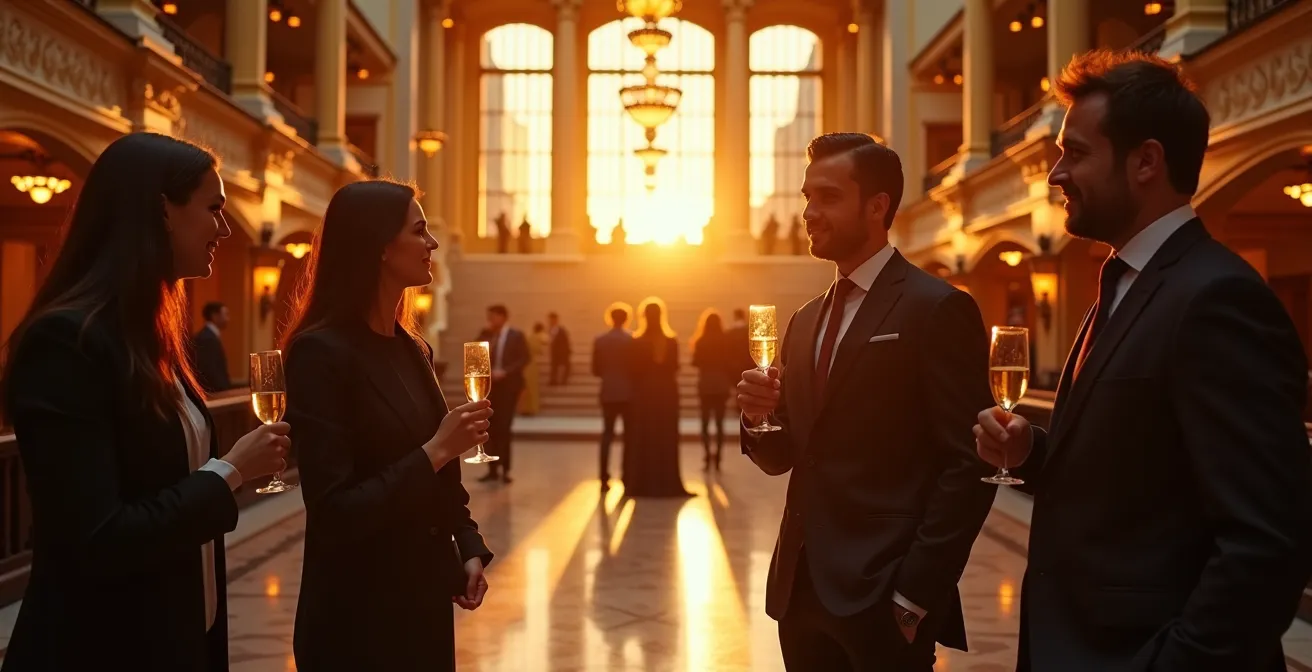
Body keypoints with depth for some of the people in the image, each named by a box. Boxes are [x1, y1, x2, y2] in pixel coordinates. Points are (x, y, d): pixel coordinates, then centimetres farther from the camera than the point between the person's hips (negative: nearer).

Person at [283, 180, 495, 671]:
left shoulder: (412, 349, 7)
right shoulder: (322, 351, -18)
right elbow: (333, 512, -22)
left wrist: (468, 549, 2)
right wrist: (435, 451, -22)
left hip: (425, 593, 8)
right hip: (358, 611, -7)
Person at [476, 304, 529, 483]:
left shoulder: (516, 335, -1)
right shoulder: (485, 335, 11)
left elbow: (524, 359, -7)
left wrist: (505, 372, -17)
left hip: (508, 385, -4)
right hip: (489, 386, 4)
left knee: (503, 428, -4)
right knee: (489, 429, 3)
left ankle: (505, 470, 3)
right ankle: (492, 469, 10)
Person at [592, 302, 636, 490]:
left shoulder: (599, 341, 0)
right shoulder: (632, 340, -8)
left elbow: (595, 370, 3)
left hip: (608, 393, 2)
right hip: (628, 392, -2)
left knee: (607, 433, 6)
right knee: (629, 434, 7)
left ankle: (604, 477, -2)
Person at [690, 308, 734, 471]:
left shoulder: (701, 342, -8)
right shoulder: (726, 341, -3)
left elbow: (696, 363, -4)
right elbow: (732, 364, 0)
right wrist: (731, 382, 11)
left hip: (706, 386, -2)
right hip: (722, 385, 2)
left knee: (705, 423, 4)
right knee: (719, 423, 7)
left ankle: (707, 457, -6)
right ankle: (717, 458, 4)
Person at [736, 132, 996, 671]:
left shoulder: (937, 309, -9)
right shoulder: (804, 322, 12)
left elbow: (969, 465, -13)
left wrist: (915, 593, -15)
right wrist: (759, 417, -6)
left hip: (882, 599, -6)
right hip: (801, 590, 7)